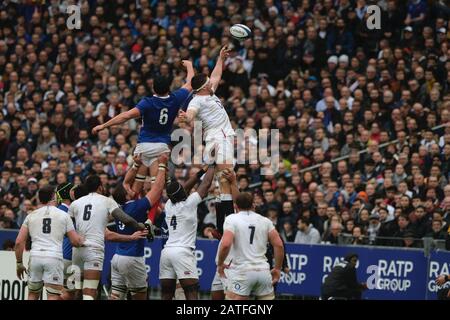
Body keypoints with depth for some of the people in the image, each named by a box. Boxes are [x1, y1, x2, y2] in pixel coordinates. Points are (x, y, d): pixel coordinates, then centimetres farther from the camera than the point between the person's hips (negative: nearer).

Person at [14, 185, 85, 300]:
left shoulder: (31, 216, 13)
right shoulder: (63, 215, 8)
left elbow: (19, 242, 7)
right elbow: (75, 241, 5)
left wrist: (19, 263, 16)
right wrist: (84, 241, 27)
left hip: (35, 256, 2)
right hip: (54, 257, -2)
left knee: (33, 295, 17)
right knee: (53, 296, -4)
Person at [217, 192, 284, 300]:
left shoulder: (232, 219, -1)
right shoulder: (265, 220, 11)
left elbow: (225, 244, -15)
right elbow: (279, 245, 4)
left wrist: (220, 264, 0)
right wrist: (277, 269, 13)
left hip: (242, 271, -4)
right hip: (264, 271, 4)